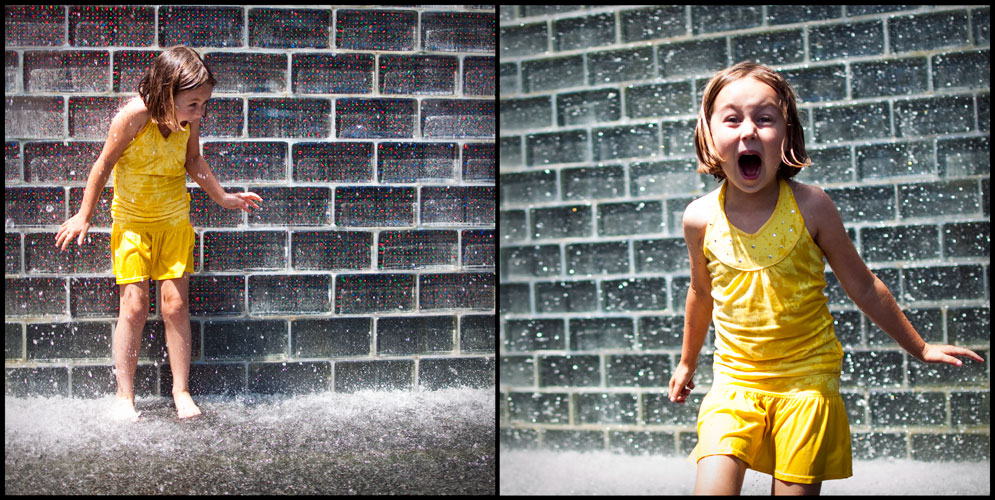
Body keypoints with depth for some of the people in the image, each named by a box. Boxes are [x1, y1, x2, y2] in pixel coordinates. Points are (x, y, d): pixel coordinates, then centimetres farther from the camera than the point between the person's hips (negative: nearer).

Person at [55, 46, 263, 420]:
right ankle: (125, 396, 8)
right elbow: (104, 164, -12)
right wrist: (84, 215, -4)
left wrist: (223, 198, 16)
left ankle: (181, 391, 12)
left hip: (175, 220, 3)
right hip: (132, 221, -3)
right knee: (134, 307, -5)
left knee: (176, 305, 1)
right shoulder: (134, 116, -24)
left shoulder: (189, 117, -10)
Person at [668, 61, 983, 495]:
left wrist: (919, 348, 12)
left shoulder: (810, 206, -10)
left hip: (807, 378, -1)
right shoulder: (701, 218, -5)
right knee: (712, 486, -16)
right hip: (735, 378, 1)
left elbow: (863, 287, 4)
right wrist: (688, 361, 28)